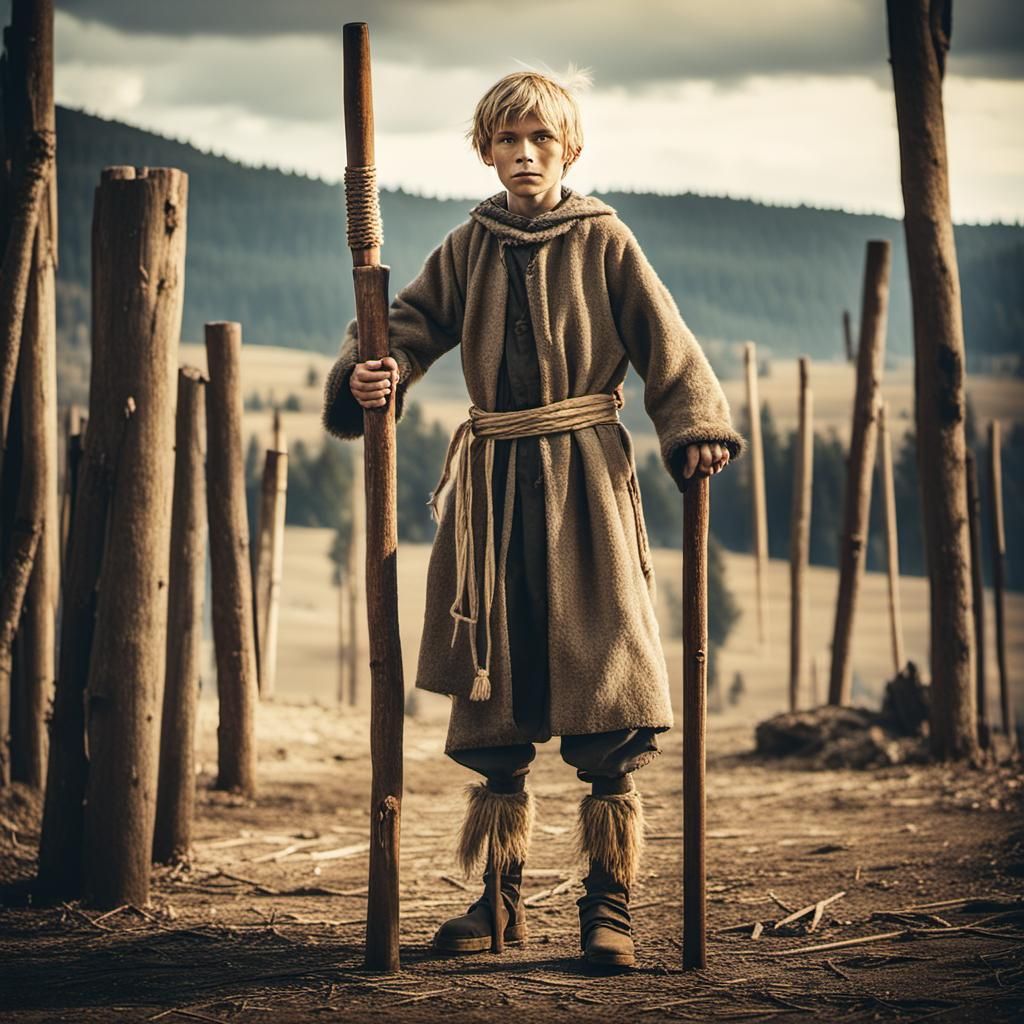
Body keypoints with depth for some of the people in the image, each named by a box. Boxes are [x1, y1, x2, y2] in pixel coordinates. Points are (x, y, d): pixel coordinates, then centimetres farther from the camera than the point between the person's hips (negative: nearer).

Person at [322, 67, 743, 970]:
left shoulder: (603, 241, 5)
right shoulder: (468, 249, 12)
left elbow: (666, 344, 1)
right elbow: (409, 325, 4)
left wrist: (698, 426, -13)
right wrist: (368, 375, -17)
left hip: (584, 476, -3)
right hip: (492, 486, 3)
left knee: (607, 705, -8)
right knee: (493, 708, 6)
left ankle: (609, 903, -1)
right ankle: (498, 898, 16)